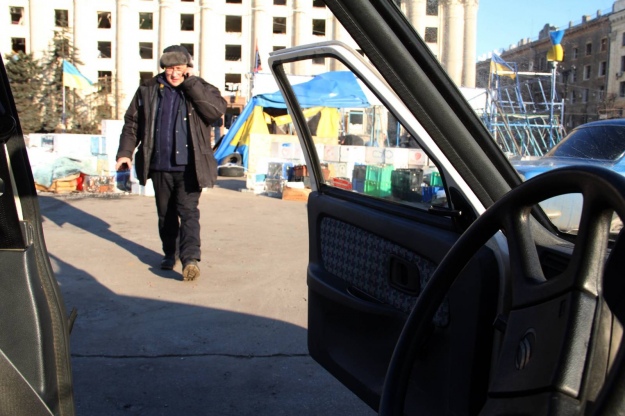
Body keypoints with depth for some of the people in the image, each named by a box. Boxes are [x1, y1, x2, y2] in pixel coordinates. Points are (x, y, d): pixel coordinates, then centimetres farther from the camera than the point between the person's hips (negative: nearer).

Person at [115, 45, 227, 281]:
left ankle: (190, 258, -17)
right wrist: (125, 152, 4)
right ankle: (170, 253, 31)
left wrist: (190, 83, -17)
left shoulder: (201, 89, 0)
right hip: (159, 166, 4)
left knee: (188, 211, -12)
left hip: (189, 166, -3)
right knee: (165, 214, 14)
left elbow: (218, 110, -20)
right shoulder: (148, 90, 5)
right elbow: (132, 122, 12)